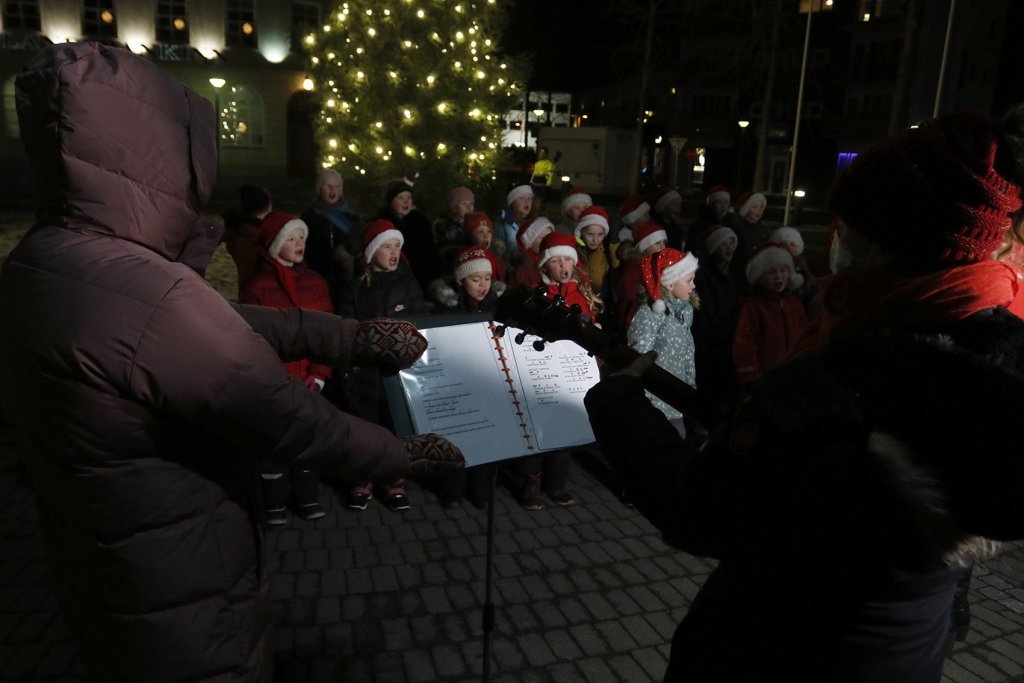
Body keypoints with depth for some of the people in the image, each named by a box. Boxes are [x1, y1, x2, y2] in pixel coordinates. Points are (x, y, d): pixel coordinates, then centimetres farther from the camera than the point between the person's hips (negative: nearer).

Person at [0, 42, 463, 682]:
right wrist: (405, 454, -9)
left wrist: (355, 337, 1)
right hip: (186, 596, -8)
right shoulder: (149, 294, -33)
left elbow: (227, 323, -1)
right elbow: (289, 419, -25)